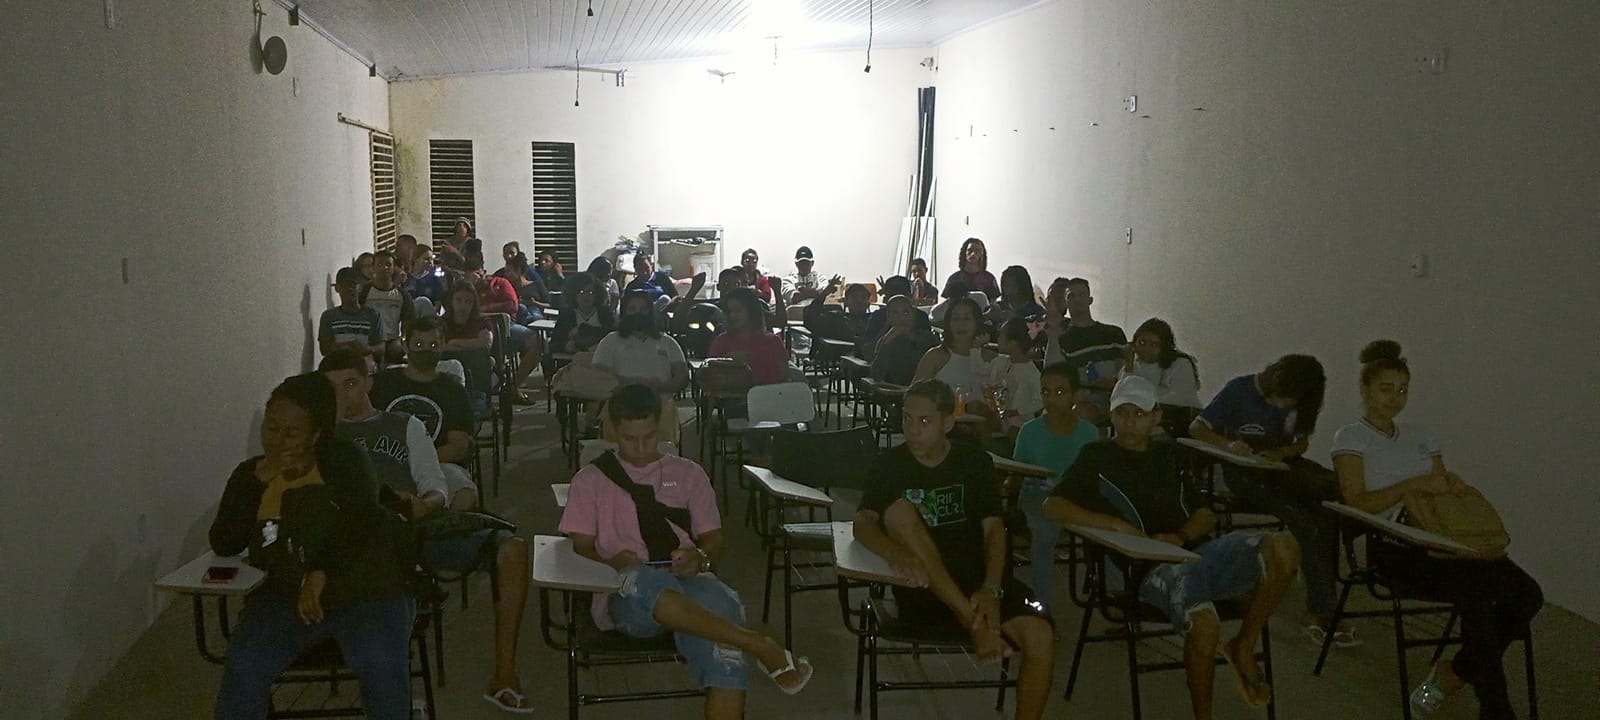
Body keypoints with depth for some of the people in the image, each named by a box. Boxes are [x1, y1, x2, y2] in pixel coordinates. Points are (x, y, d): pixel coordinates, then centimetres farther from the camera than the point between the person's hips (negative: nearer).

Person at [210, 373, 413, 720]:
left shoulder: (344, 460, 1)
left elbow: (362, 520, -13)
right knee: (244, 667, -25)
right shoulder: (250, 473, 10)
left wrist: (322, 574, -25)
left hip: (363, 590, -2)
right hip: (285, 595, 3)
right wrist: (258, 482, -10)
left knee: (378, 662, -31)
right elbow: (223, 545, 0)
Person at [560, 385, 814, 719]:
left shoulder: (688, 473, 21)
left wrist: (701, 558, -8)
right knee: (643, 582, -42)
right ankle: (761, 647, -38)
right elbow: (582, 547, 11)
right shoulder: (591, 479, 17)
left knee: (721, 606, -39)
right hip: (625, 593, -1)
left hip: (688, 585, 1)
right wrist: (611, 562, -12)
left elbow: (715, 537, 17)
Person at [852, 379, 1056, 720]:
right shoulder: (888, 464, 3)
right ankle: (973, 622, -28)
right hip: (924, 586, -1)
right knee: (899, 510, -29)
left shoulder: (975, 461, 8)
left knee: (1040, 635, -25)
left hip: (979, 574, 1)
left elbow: (993, 528, -1)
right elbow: (862, 524, -12)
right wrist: (896, 552, -35)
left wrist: (991, 588, -19)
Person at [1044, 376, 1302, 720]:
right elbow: (1052, 507, -2)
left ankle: (1243, 647, -2)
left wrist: (1180, 535, -3)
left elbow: (1207, 515, 21)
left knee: (1283, 547, -22)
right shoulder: (1097, 456, 10)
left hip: (1197, 550, 5)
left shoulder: (1171, 455, 24)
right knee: (1204, 622, -36)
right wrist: (1118, 524, -12)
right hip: (1150, 566, -5)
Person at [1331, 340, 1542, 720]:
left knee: (1527, 593, -20)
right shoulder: (1350, 438, 6)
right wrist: (1412, 485, -17)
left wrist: (1452, 485, -2)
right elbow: (1356, 502, -7)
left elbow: (1441, 487, 21)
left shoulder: (1419, 435, 25)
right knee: (1479, 593, -31)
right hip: (1393, 546, -6)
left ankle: (1450, 675, -6)